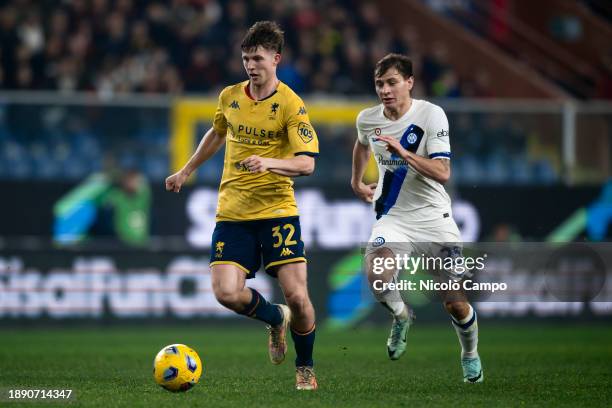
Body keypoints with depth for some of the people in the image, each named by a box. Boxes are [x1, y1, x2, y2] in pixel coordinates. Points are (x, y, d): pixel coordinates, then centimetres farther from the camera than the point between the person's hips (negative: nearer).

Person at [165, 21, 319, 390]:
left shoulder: (290, 104, -10)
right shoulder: (230, 97, 7)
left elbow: (307, 163, -18)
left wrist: (269, 163, -35)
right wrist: (187, 171, 33)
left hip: (277, 210, -4)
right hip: (232, 211, 4)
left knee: (296, 295, -11)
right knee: (227, 293, -13)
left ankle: (305, 368, 16)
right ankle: (276, 319, 20)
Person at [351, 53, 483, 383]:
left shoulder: (431, 115, -12)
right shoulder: (367, 119, 1)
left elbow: (442, 172, -20)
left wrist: (404, 153, -31)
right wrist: (357, 182, 35)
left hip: (433, 218, -2)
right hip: (393, 218, 2)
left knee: (456, 304, -1)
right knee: (377, 277, -29)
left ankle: (470, 355, 31)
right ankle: (401, 316, 5)